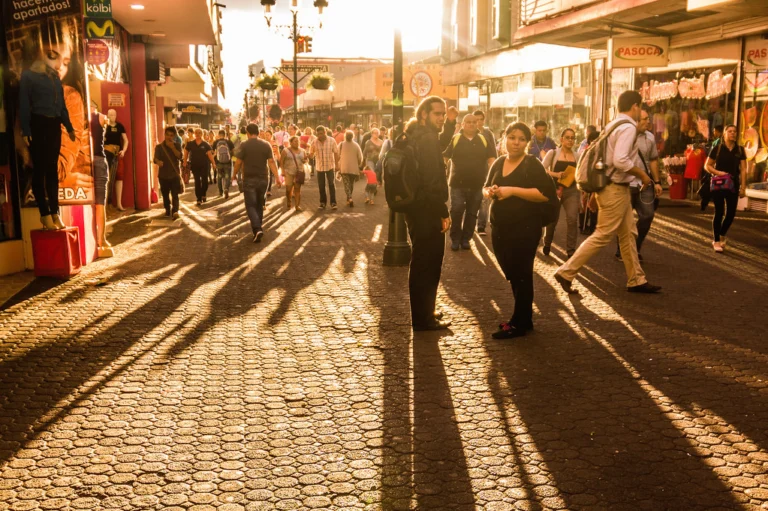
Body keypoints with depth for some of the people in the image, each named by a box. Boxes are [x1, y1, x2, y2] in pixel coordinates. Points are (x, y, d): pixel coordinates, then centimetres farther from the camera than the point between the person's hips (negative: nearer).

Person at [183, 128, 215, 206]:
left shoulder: (206, 144, 0)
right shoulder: (190, 144, 3)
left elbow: (210, 154, -5)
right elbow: (186, 153, 9)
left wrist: (213, 163, -13)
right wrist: (185, 162, 3)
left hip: (205, 165, -1)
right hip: (195, 165, 1)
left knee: (204, 180, -2)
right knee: (197, 181, 0)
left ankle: (203, 195, 24)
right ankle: (199, 199, 4)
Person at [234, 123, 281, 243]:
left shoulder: (244, 145, -8)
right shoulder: (266, 145, 0)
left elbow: (239, 163, -6)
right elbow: (272, 162, -6)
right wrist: (277, 177, -6)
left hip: (249, 179, -3)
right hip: (263, 179, 3)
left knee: (250, 205, 0)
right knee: (259, 205, 17)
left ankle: (257, 229, -18)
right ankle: (258, 227, 26)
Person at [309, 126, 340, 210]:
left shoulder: (331, 141, -6)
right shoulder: (315, 142, -3)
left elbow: (336, 153, -1)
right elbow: (311, 154, 3)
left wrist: (337, 165, -2)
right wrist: (311, 154, -21)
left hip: (330, 166, -2)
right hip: (319, 167, 2)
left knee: (331, 184, -2)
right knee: (321, 186, 8)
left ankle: (333, 202, 5)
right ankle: (323, 202, 21)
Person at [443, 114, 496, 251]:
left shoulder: (484, 140, 7)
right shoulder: (455, 139, 0)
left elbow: (491, 159, 6)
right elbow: (444, 157, -2)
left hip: (477, 184, 3)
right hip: (458, 183, -2)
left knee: (472, 213, 9)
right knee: (456, 212, -6)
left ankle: (466, 238, 20)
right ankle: (455, 239, 7)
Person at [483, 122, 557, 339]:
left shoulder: (532, 165, -9)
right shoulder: (499, 163, 10)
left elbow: (546, 193, -19)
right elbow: (486, 187, 21)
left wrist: (513, 190, -22)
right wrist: (490, 191, -4)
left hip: (524, 229, -7)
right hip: (500, 228, 7)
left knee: (521, 276, -1)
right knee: (511, 275, 14)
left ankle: (519, 324, 8)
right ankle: (524, 318, 27)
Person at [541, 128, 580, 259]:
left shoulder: (577, 156, 8)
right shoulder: (553, 153, -1)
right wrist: (555, 174, -22)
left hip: (572, 191, 2)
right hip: (555, 190, -2)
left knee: (572, 219, -12)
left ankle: (570, 251, -4)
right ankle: (547, 244, 35)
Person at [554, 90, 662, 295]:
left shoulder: (614, 125, 13)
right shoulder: (628, 127, -16)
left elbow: (611, 156, 16)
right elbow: (620, 160, -28)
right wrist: (641, 174, -13)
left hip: (614, 187, 10)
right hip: (616, 189, -10)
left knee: (628, 234, 15)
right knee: (602, 235, -6)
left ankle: (636, 280, 22)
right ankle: (566, 272, -2)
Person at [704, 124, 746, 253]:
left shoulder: (740, 150, 6)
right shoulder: (717, 148, -1)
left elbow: (743, 169, 4)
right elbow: (707, 166, 2)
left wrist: (743, 187, -3)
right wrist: (718, 172, -16)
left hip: (733, 185, 3)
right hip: (718, 184, -3)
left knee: (731, 213, 3)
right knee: (719, 212, -3)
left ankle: (721, 237, 26)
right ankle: (717, 242, 6)